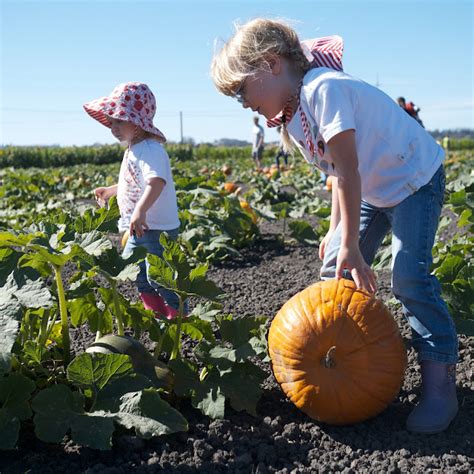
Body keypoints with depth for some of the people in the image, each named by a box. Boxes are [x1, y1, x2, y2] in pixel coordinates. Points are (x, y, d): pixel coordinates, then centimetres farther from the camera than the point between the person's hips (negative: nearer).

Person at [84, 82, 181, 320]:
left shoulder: (150, 150, -20)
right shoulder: (133, 150, 14)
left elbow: (157, 181, -38)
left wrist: (140, 210, -52)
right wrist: (110, 190, 39)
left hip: (156, 227, -11)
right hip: (140, 228, 11)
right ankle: (158, 312, 31)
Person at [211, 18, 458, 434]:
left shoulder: (325, 89, -29)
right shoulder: (292, 116, 0)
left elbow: (348, 171, -29)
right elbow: (338, 172, 5)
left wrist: (350, 244, -26)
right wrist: (337, 232, 1)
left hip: (414, 178, -9)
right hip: (372, 188, 9)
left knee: (409, 275, -19)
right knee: (336, 268, 2)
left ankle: (440, 380, -7)